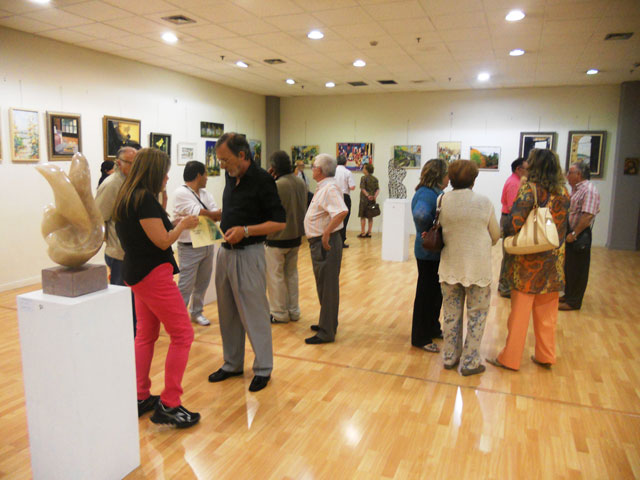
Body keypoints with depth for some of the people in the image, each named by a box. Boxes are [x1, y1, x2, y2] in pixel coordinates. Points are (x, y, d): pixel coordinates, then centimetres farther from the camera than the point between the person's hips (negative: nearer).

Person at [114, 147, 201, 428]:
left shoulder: (127, 197, 11)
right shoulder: (145, 199, -18)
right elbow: (162, 241, -19)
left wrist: (175, 224, 12)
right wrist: (183, 225, -3)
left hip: (137, 274, 10)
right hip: (153, 275, -10)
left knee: (145, 335, 18)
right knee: (182, 335, -3)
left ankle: (140, 398, 27)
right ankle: (168, 405, 2)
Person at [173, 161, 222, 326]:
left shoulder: (205, 193, 11)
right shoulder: (181, 193, -11)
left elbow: (215, 215, 0)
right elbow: (199, 213, -18)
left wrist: (212, 215, -21)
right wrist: (216, 214, -4)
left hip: (208, 244, 7)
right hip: (190, 248, -7)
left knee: (202, 283, 15)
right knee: (185, 286, -3)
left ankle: (196, 313, 31)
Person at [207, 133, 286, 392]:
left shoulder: (262, 180, -14)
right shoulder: (230, 176, 8)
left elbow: (280, 222, -15)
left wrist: (246, 230, -24)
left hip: (248, 253, -8)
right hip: (226, 251, 8)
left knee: (254, 313, 0)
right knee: (227, 313, 15)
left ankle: (263, 369, 16)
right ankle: (232, 364, 30)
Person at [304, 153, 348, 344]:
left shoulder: (330, 188, -19)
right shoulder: (323, 187, 13)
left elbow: (342, 212, -34)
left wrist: (326, 234, -29)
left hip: (325, 243, -11)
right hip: (318, 242, 11)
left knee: (327, 287, -2)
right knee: (324, 286, 20)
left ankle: (326, 332, 7)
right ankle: (327, 323, 34)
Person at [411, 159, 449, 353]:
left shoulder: (434, 193, 9)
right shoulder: (427, 194, -21)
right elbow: (421, 215, -40)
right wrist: (430, 232, -24)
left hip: (436, 253, 10)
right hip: (429, 254, -10)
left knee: (436, 292, 21)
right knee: (426, 294, 2)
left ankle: (433, 329, 38)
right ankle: (421, 338, 16)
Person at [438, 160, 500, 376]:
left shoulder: (442, 201, -6)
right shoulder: (484, 202, -8)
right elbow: (495, 236, 2)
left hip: (450, 266, 2)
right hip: (478, 267, -2)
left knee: (451, 314, 14)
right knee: (477, 315, 10)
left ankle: (450, 357, 25)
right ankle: (470, 362, 15)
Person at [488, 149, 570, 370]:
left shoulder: (529, 188, -14)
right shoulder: (563, 192, 4)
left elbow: (515, 222, -20)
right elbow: (563, 225, 10)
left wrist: (508, 237, -3)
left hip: (528, 260, -5)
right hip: (553, 261, 5)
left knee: (520, 311, 5)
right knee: (546, 313, 16)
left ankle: (510, 358, 16)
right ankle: (545, 356, 27)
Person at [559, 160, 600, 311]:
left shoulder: (589, 190, -17)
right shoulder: (575, 189, 13)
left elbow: (588, 216, -24)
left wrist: (574, 233, -22)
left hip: (580, 236, -9)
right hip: (570, 233, 9)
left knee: (577, 269, 1)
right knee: (568, 267, 17)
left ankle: (573, 302, 10)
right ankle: (568, 295, 31)